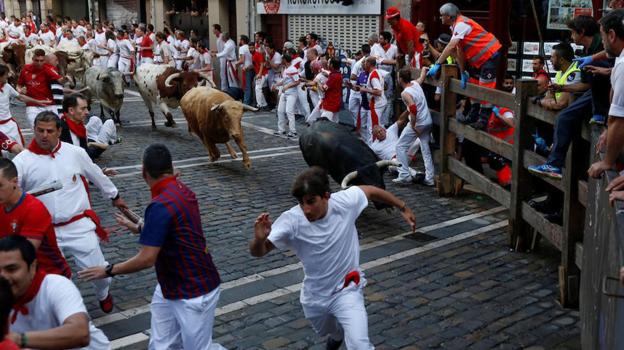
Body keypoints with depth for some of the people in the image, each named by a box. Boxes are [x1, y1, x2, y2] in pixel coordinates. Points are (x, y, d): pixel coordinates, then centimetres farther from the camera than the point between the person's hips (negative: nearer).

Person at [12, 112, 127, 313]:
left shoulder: (75, 153, -1)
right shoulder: (22, 161, -6)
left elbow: (97, 176, 14)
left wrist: (114, 196, 26)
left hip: (79, 226, 1)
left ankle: (104, 294, 41)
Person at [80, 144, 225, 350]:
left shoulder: (160, 205, -27)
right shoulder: (182, 191, 1)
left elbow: (146, 259, -26)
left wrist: (108, 271, -11)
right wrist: (138, 228, 31)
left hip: (194, 293, -9)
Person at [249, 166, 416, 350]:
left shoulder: (345, 202, -24)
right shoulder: (291, 220, -28)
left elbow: (370, 191, -3)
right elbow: (258, 252, -28)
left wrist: (403, 207, 8)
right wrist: (259, 238, -52)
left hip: (348, 290, -2)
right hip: (314, 295, 2)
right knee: (326, 331, 32)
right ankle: (338, 334, 67)